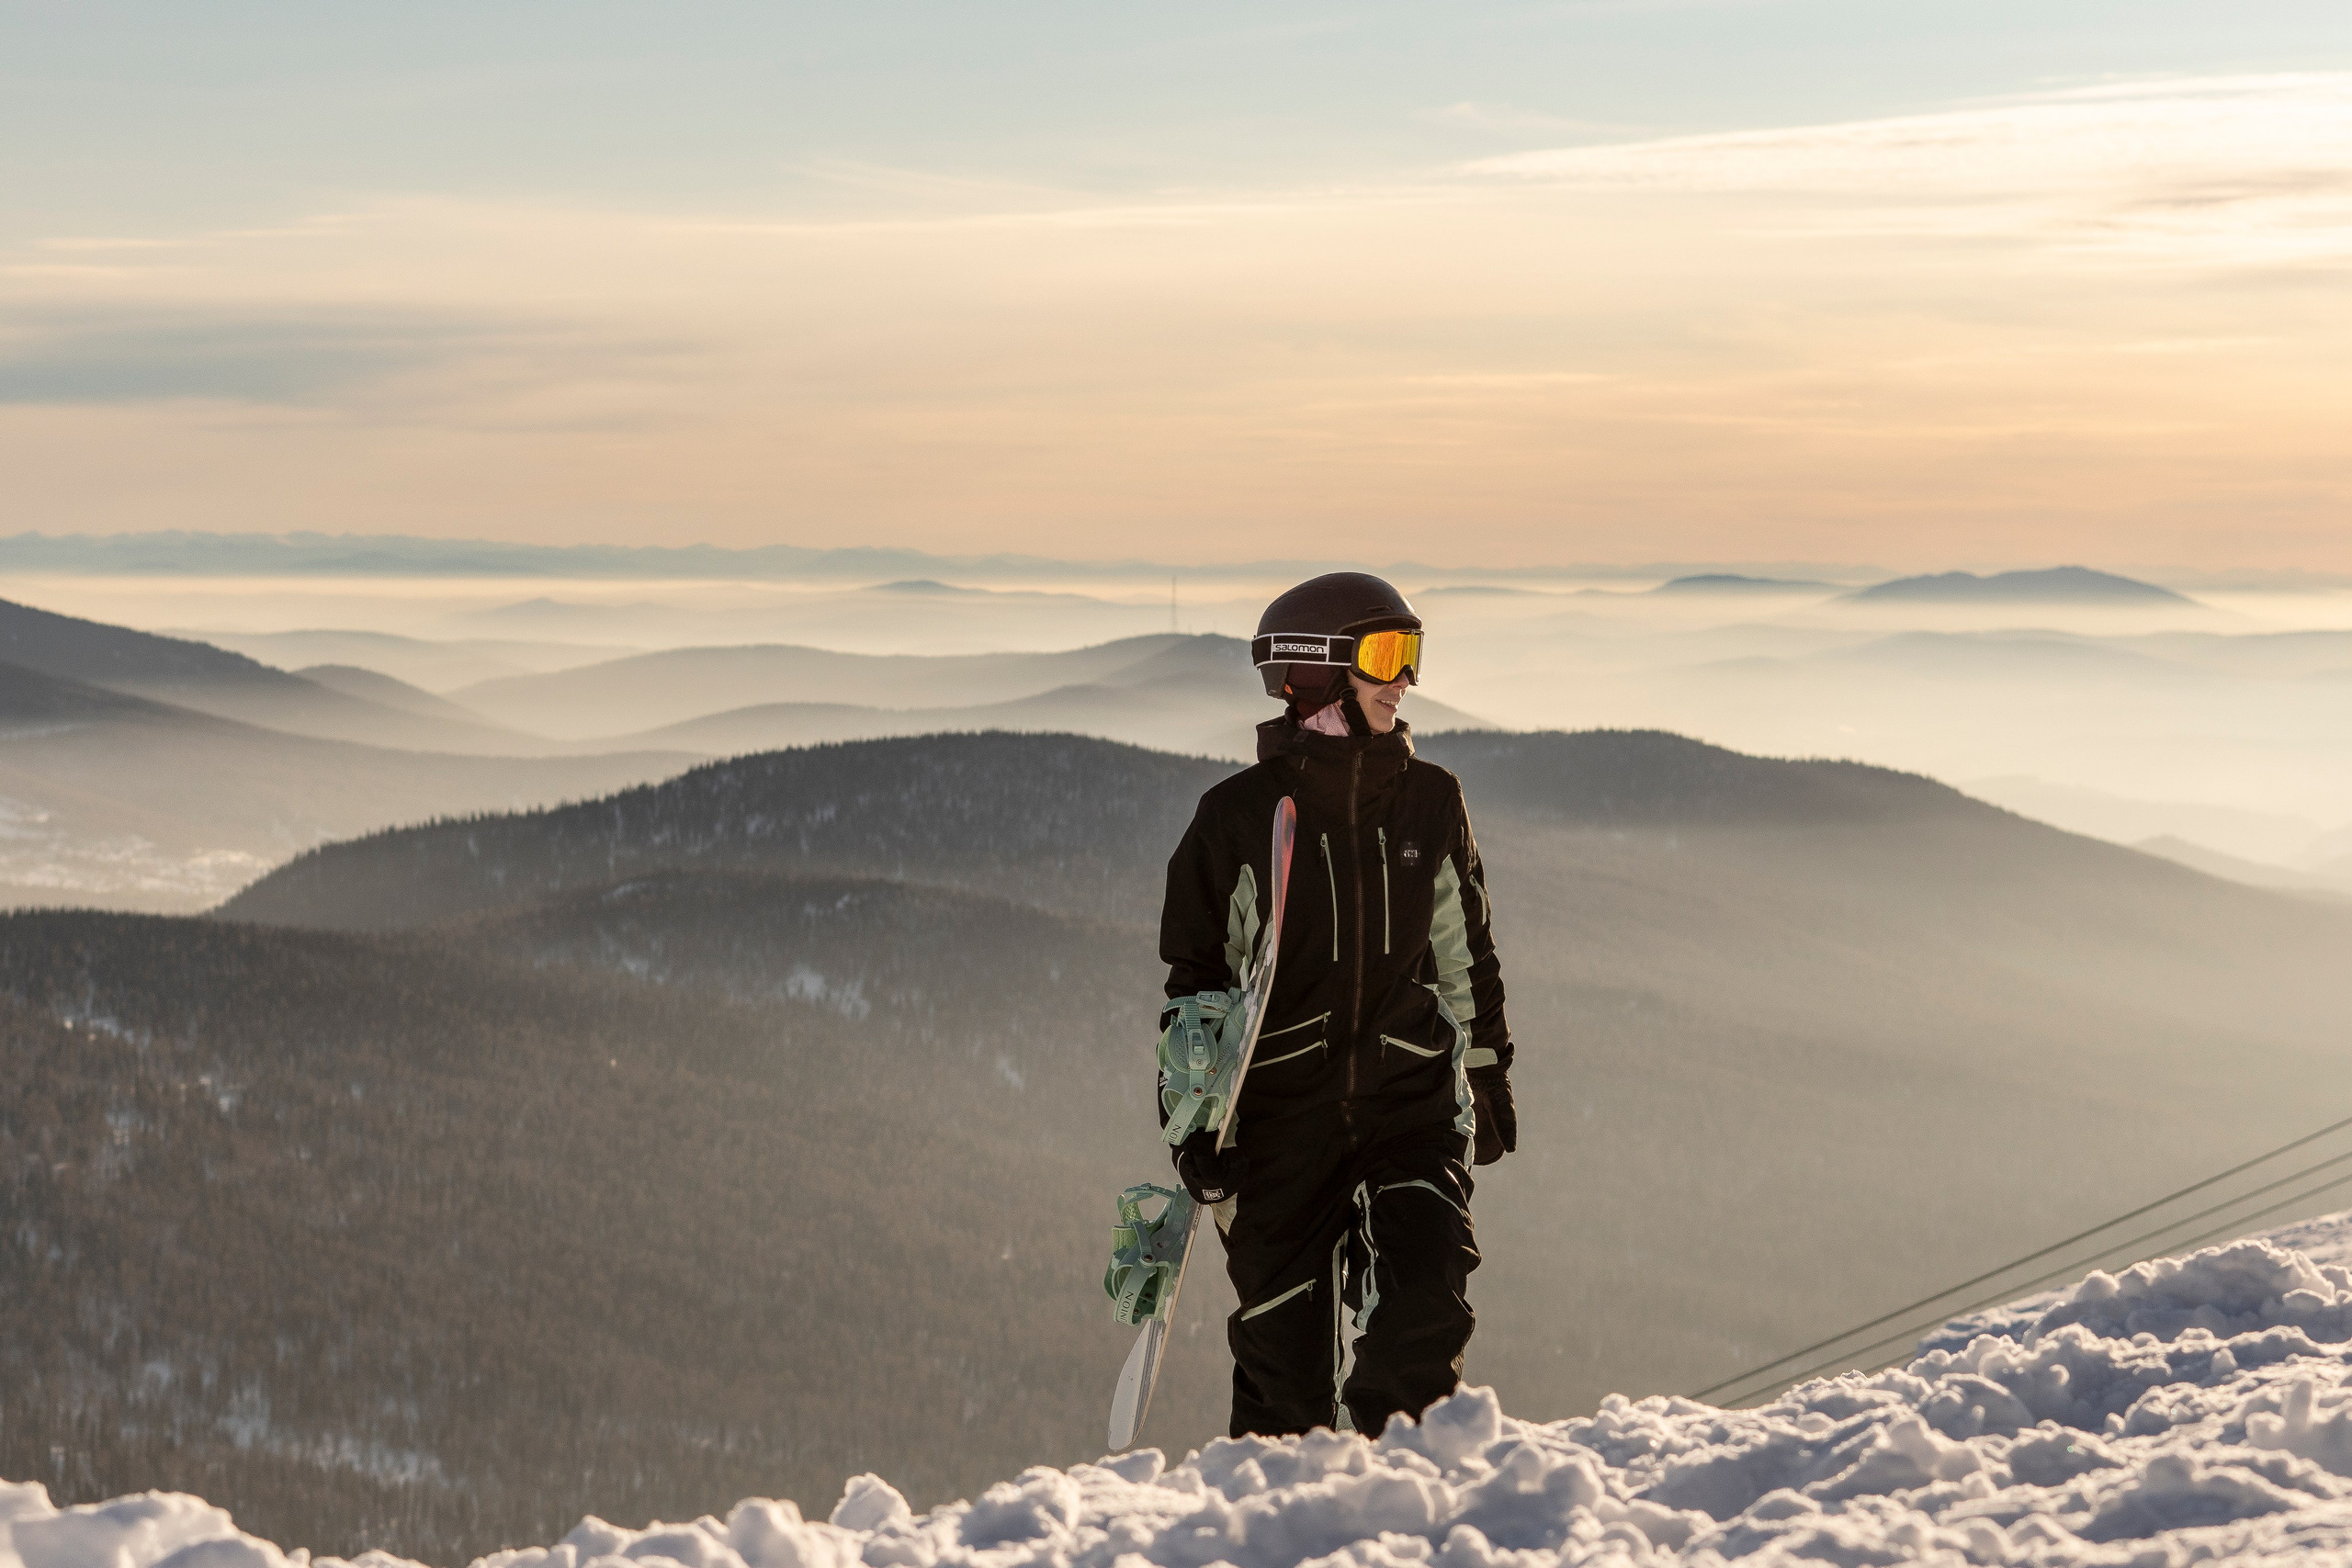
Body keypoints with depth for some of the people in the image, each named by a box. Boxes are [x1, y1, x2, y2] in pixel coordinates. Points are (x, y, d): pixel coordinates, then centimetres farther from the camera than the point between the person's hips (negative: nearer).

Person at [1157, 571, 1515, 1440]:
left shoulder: (1431, 802, 4)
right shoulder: (1239, 816, -6)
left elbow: (1465, 950, 18)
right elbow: (1194, 978, 0)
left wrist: (1488, 1069, 22)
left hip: (1412, 1104, 2)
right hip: (1281, 1115, -2)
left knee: (1424, 1309, -14)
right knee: (1285, 1357, 1)